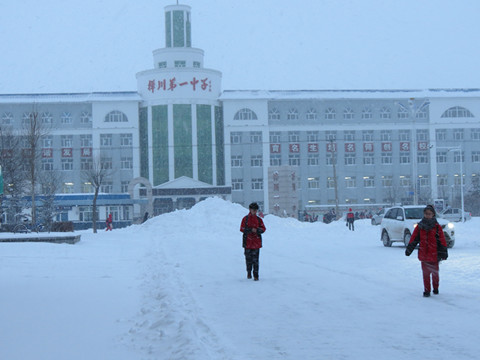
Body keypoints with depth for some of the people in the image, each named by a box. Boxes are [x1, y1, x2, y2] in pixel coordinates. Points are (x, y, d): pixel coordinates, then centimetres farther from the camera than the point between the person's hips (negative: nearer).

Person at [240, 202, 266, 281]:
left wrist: (257, 230, -15)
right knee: (248, 258, 7)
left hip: (256, 242, 0)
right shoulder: (245, 219, 4)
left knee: (255, 259, -7)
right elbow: (242, 229, -3)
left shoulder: (259, 219, 8)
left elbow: (263, 229, 5)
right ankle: (249, 273, 26)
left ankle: (256, 275, -7)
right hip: (247, 242, 0)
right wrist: (251, 230, -16)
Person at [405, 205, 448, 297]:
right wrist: (408, 249, 7)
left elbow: (442, 241, -2)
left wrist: (444, 253, -5)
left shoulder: (437, 227, -3)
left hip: (434, 255, -1)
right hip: (423, 255, 1)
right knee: (426, 273, 1)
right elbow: (413, 238, 8)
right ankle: (426, 290, 7)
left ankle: (435, 288, 30)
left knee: (435, 273, 11)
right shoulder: (420, 226, 4)